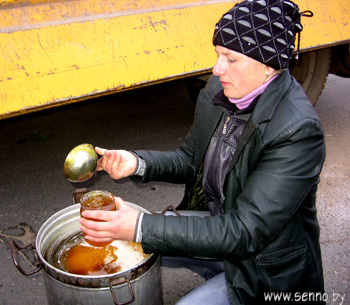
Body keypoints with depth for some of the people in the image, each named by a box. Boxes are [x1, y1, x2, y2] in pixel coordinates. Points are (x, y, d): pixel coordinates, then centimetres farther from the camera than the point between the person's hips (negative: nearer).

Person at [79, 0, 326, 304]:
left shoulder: (297, 131, -31)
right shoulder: (219, 89, -8)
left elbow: (243, 233, -32)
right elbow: (190, 159, 3)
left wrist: (141, 228, -37)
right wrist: (137, 163, -17)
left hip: (267, 264, -6)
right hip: (218, 222, 7)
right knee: (124, 244, 8)